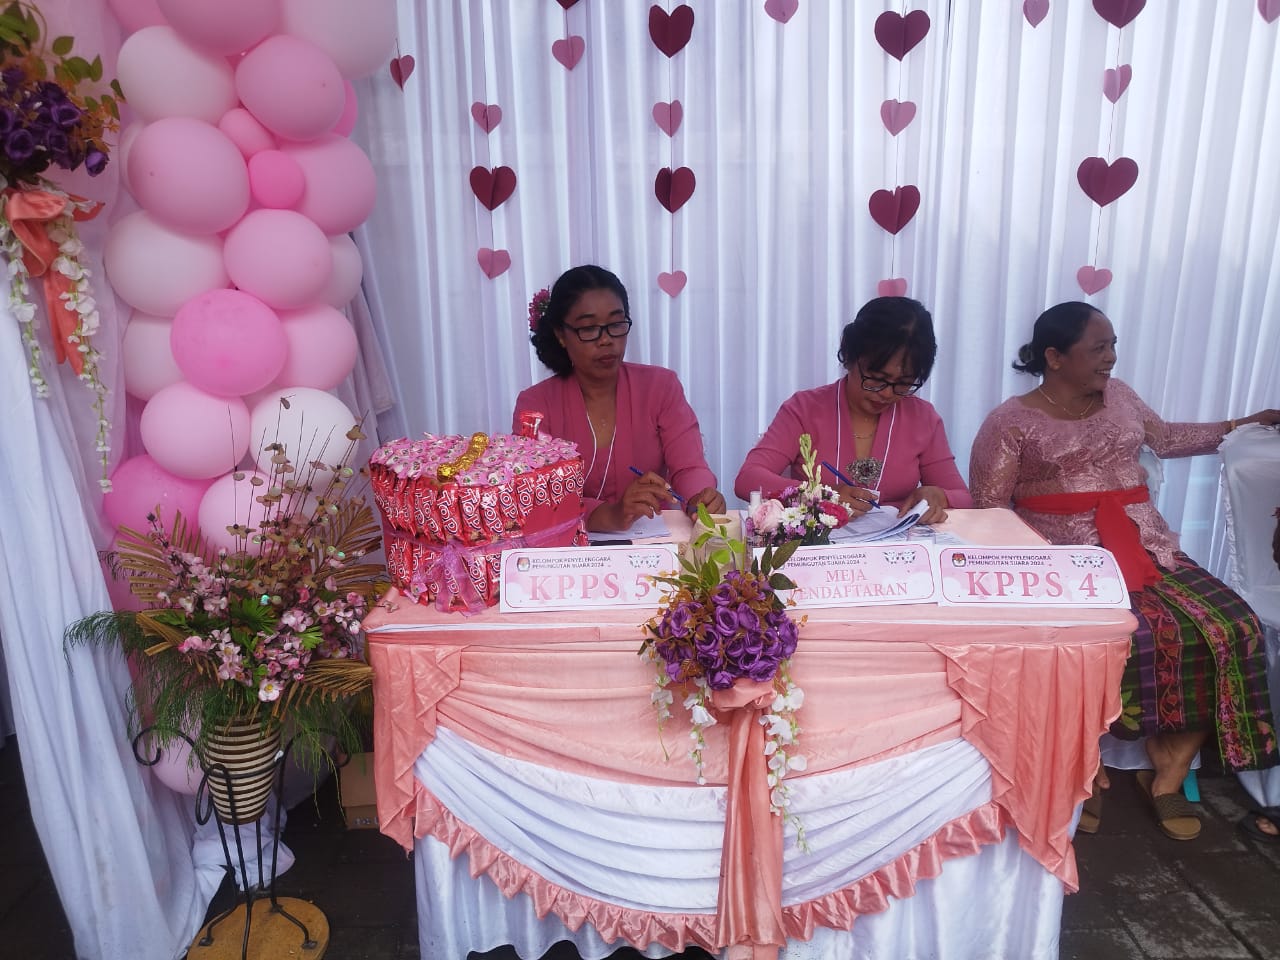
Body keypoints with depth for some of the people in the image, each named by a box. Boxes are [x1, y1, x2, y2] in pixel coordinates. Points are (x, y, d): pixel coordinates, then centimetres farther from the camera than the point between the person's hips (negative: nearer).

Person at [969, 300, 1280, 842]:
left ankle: (1168, 771, 0)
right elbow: (987, 510, -5)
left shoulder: (1118, 396, 15)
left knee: (1230, 628, -15)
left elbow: (1165, 438, 31)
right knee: (1130, 637, -32)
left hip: (1145, 546, 6)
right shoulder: (1010, 422, -3)